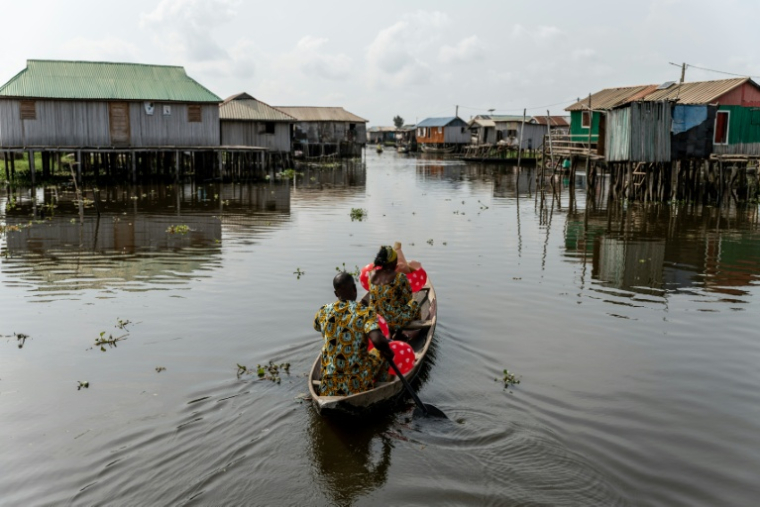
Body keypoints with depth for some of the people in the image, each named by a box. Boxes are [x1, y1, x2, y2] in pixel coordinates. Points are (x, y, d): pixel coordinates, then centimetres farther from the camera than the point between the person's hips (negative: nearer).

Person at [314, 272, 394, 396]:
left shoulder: (323, 312, -2)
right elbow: (377, 340, -30)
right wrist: (388, 352, -9)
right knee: (381, 353, 24)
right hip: (358, 384, -4)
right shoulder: (365, 312, -15)